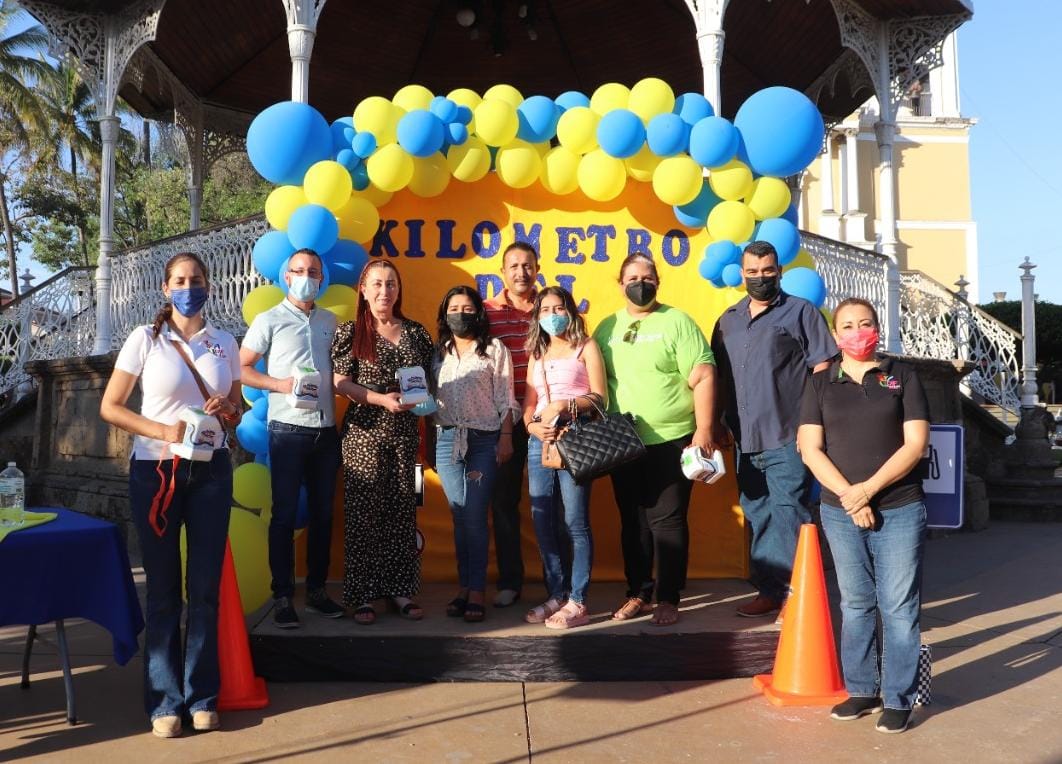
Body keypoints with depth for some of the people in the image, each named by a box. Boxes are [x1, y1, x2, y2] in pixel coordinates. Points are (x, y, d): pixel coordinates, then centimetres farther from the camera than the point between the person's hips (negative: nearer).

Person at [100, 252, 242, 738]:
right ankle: (166, 701, 16)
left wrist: (227, 410, -9)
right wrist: (163, 431, -17)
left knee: (206, 586, 5)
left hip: (211, 472, 2)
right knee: (163, 589, 5)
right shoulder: (145, 340, -2)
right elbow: (110, 407, -3)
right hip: (155, 471, -2)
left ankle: (202, 697, 17)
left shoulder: (225, 344, 5)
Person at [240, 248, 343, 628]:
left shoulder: (330, 321, 13)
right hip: (288, 429, -4)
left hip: (326, 429, 4)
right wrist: (279, 384, -15)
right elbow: (242, 368, -1)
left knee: (322, 512, 9)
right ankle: (282, 597, 8)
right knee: (285, 513, 0)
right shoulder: (269, 320, 1)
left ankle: (317, 589, 21)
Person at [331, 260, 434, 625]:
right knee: (363, 513, -2)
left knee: (402, 512, 7)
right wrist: (382, 399, -18)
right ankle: (361, 594, 7)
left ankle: (400, 589, 17)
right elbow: (341, 382, -7)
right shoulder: (350, 332, 0)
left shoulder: (416, 332, 10)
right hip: (363, 433, -3)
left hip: (405, 433, 4)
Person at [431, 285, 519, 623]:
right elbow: (428, 398, 13)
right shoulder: (438, 352, 13)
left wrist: (505, 438, -6)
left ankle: (476, 592, 0)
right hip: (447, 439, 3)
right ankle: (465, 587, 12)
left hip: (483, 440, -3)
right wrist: (429, 445, 9)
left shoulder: (494, 350, 4)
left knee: (474, 516, -6)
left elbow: (505, 399, 1)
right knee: (460, 516, 5)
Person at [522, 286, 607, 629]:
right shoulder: (537, 353, 21)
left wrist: (565, 405, -17)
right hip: (539, 442, 6)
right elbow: (529, 402, 17)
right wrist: (531, 425, -3)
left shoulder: (586, 347, 5)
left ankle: (577, 603, -1)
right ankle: (556, 596, 17)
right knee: (543, 523, 6)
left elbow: (599, 397, -3)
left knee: (575, 523, -6)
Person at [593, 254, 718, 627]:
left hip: (671, 441, -4)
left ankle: (668, 599, 14)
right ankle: (638, 593, 24)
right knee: (633, 521, 11)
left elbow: (703, 378, -7)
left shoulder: (677, 322, -3)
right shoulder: (607, 328, 10)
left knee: (667, 520, 2)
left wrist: (703, 431, -13)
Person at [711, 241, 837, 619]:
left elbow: (822, 368, -4)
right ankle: (768, 590, 23)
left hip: (787, 437, -6)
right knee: (758, 516, 12)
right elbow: (720, 376, 20)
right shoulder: (729, 319, 16)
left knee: (788, 513, -7)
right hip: (745, 438, 6)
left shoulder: (800, 312, 1)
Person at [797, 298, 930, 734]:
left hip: (899, 511, -1)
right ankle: (862, 690, 23)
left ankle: (898, 699, 12)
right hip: (841, 513, 2)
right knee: (855, 605, 11)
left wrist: (868, 489, -14)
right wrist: (848, 496, -12)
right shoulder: (821, 383, 6)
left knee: (899, 607, 1)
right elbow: (810, 449, 0)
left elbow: (916, 444, -5)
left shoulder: (901, 376, 3)